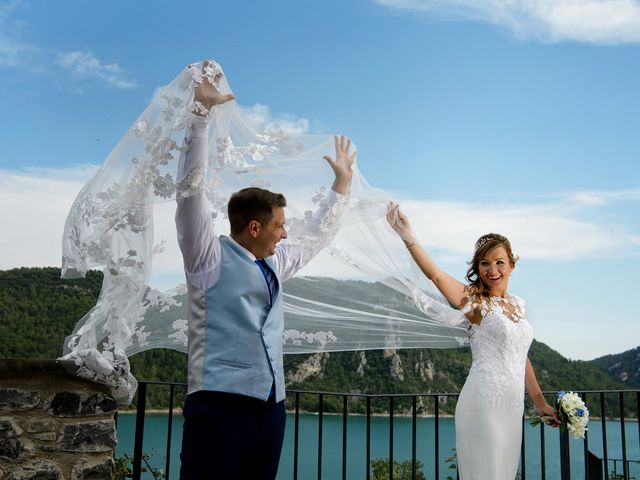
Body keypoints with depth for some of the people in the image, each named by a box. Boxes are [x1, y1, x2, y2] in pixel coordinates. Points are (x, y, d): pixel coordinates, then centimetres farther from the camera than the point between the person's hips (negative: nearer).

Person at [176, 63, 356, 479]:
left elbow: (315, 240, 34)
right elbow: (191, 184, -9)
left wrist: (342, 184, 38)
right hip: (220, 402, -7)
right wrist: (203, 109, -11)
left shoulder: (275, 264, 19)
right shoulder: (211, 257, -1)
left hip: (270, 408, 7)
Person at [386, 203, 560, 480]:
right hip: (484, 402, -7)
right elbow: (435, 275, -23)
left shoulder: (517, 304, 13)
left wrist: (540, 402, 21)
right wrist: (409, 239, -37)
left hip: (513, 405, 7)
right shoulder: (474, 301, -6)